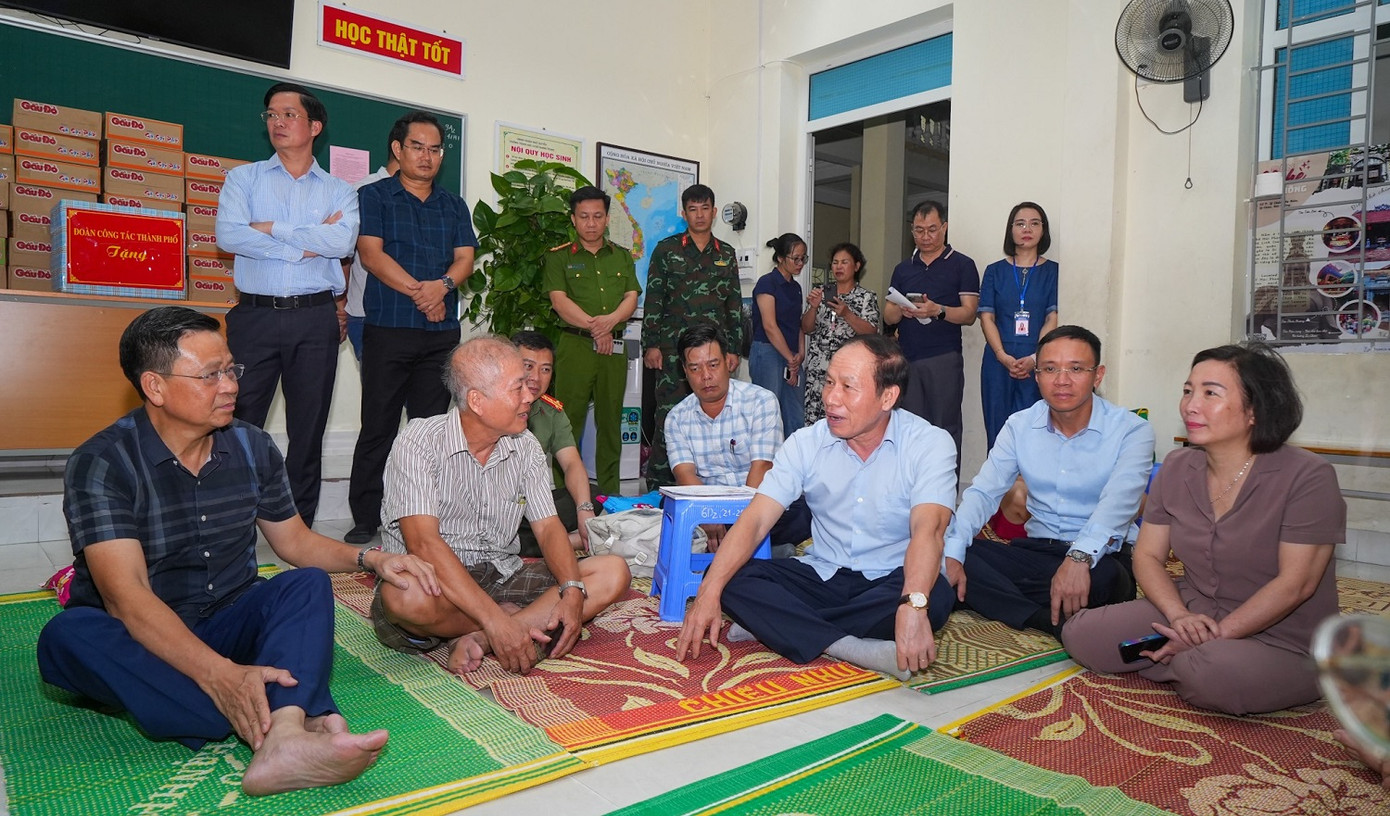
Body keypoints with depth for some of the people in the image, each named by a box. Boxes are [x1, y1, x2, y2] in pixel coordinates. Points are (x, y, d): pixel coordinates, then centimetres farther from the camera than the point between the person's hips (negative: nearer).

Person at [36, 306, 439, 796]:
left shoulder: (253, 448, 0)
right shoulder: (102, 463, -15)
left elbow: (293, 540, 14)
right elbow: (126, 597, -26)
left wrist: (370, 560, -5)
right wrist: (219, 675, -40)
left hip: (226, 626, 3)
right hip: (139, 643, -3)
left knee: (308, 584, -22)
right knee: (70, 634, -34)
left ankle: (281, 738, -50)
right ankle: (294, 719, -43)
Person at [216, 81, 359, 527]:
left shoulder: (339, 191, 11)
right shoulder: (244, 178, 12)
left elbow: (343, 241, -9)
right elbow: (228, 235, -6)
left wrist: (271, 229, -7)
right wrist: (306, 245, -8)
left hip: (315, 319, 0)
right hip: (255, 316, 0)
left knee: (308, 430, 6)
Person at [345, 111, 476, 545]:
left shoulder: (454, 205, 18)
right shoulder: (374, 196, 7)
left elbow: (465, 258, 8)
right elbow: (371, 253, -5)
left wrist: (443, 285, -13)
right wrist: (420, 291, -13)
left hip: (442, 333, 4)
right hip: (388, 329, -3)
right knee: (378, 428, -1)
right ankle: (365, 522, 6)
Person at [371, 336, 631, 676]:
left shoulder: (525, 447, 4)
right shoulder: (419, 442, -14)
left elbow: (548, 527, 2)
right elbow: (423, 543, -25)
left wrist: (573, 592, -18)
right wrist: (496, 620, -33)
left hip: (502, 577, 5)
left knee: (613, 572, -11)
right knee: (405, 597, -40)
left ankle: (478, 640, -23)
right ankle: (523, 620, -12)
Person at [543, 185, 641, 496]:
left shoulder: (622, 256, 18)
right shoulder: (559, 257, 7)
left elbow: (632, 298, 7)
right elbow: (559, 301, -5)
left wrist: (610, 320, -14)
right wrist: (594, 326, -15)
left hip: (615, 348, 3)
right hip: (575, 345, -3)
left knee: (611, 420, 6)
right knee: (568, 421, -6)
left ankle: (610, 492, 13)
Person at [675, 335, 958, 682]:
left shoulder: (931, 444, -12)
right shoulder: (806, 444, -4)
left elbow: (927, 529, -27)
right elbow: (754, 521, -11)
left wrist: (913, 606, -46)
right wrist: (709, 592, -24)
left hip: (891, 583, -2)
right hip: (823, 576, 2)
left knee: (936, 596, -35)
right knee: (731, 578, -19)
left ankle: (777, 625, -24)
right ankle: (854, 649, -31)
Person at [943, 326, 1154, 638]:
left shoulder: (1132, 431, -6)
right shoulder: (1020, 426, 5)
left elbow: (1118, 501, -23)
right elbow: (983, 492, -3)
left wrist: (1080, 557, -43)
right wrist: (952, 553, -21)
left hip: (1097, 557, -3)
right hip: (1036, 550, 4)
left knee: (1106, 577, -38)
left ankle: (994, 594, -17)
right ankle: (1058, 625, -29)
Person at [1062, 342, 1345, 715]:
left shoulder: (1307, 477, -14)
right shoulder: (1176, 468, 3)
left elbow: (1295, 584, -18)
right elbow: (1148, 555, 3)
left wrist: (1215, 636, -21)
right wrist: (1180, 616, -16)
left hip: (1281, 644, -5)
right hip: (1193, 613, 5)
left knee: (1216, 672, -38)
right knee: (1080, 634, -13)